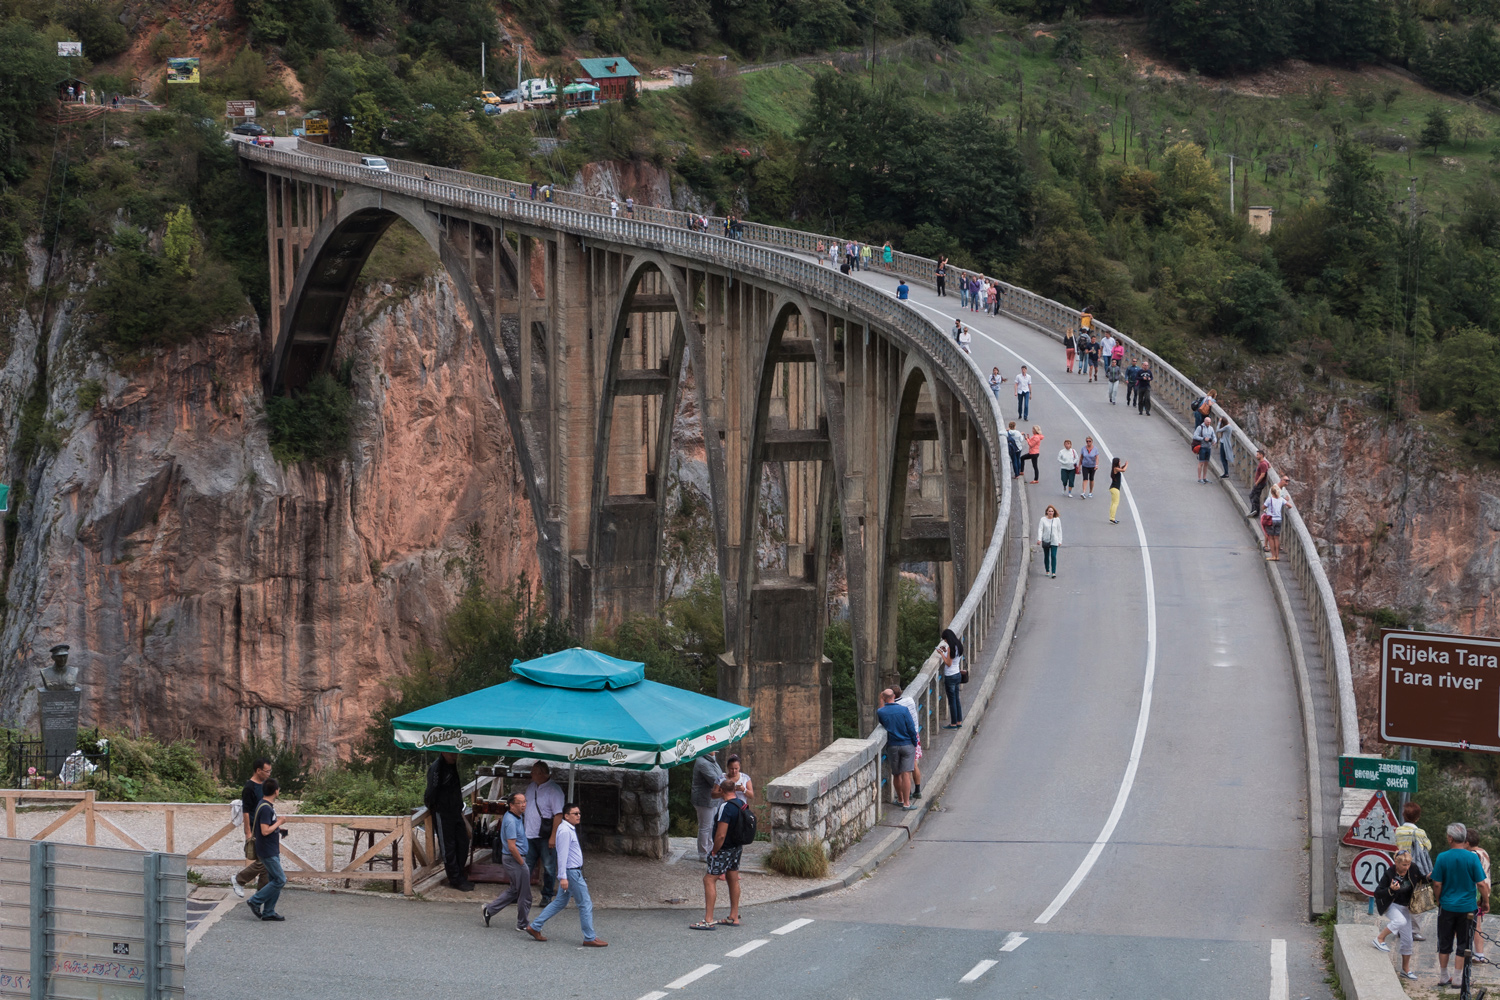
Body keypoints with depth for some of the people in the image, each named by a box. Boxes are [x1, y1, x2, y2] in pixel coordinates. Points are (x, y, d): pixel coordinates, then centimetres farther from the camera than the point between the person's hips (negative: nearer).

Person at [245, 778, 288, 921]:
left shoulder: (267, 806, 11)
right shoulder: (266, 808, -21)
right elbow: (265, 831, -26)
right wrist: (279, 822, -14)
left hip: (272, 851, 10)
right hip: (268, 852, -10)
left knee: (275, 880, 11)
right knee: (280, 880, -8)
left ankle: (268, 912, 14)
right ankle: (255, 901, -1)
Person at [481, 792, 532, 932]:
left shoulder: (518, 816, 8)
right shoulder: (511, 821, -23)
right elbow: (512, 847, -25)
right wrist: (522, 864, -17)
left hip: (516, 858, 10)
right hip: (514, 859, -10)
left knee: (514, 890, 19)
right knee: (524, 894, 1)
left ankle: (489, 909, 23)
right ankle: (523, 924, 13)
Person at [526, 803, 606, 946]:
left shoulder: (570, 829, 14)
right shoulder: (565, 831, -18)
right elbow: (562, 854, -22)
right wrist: (563, 877, -26)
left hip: (573, 871, 11)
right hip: (571, 872, -11)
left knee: (560, 902, 15)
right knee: (585, 904, -4)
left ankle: (534, 927, 17)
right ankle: (590, 938, 2)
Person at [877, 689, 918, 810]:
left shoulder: (880, 712, -5)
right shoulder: (903, 710, -10)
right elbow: (911, 729, -8)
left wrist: (881, 702, 19)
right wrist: (915, 744, 7)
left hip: (892, 746, 2)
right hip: (907, 745, -2)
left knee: (896, 775, 15)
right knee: (906, 774, -4)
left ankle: (901, 799, 26)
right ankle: (906, 803, -7)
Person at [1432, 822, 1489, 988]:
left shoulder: (1442, 857, -9)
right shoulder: (1472, 857, -11)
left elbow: (1437, 884, -5)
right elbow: (1482, 884, -10)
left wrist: (1438, 900, 13)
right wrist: (1485, 901, 6)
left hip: (1447, 906, 1)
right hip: (1467, 908, -1)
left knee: (1444, 944, 13)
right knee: (1463, 945, 10)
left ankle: (1443, 978, 20)